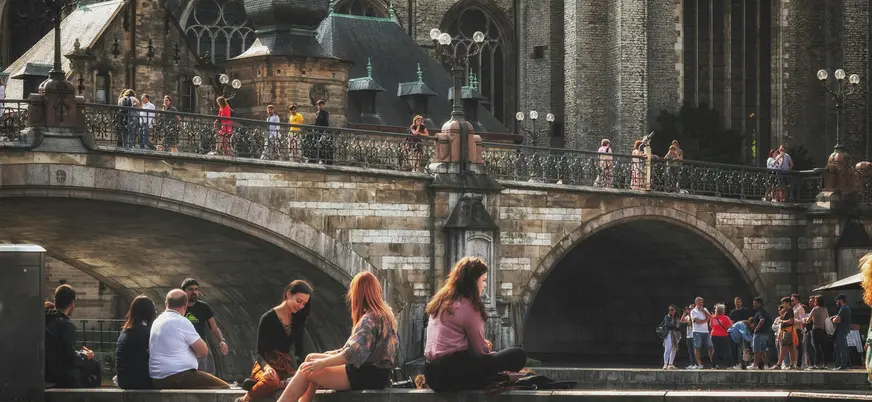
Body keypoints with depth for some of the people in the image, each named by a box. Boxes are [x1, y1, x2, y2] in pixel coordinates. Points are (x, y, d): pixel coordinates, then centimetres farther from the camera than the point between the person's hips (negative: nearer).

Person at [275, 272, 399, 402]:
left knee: (306, 371, -9)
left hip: (367, 376, -10)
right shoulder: (386, 312, 11)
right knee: (311, 358, 14)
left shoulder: (369, 319, -18)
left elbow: (354, 353, -28)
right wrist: (338, 352, 18)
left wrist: (322, 363, -21)